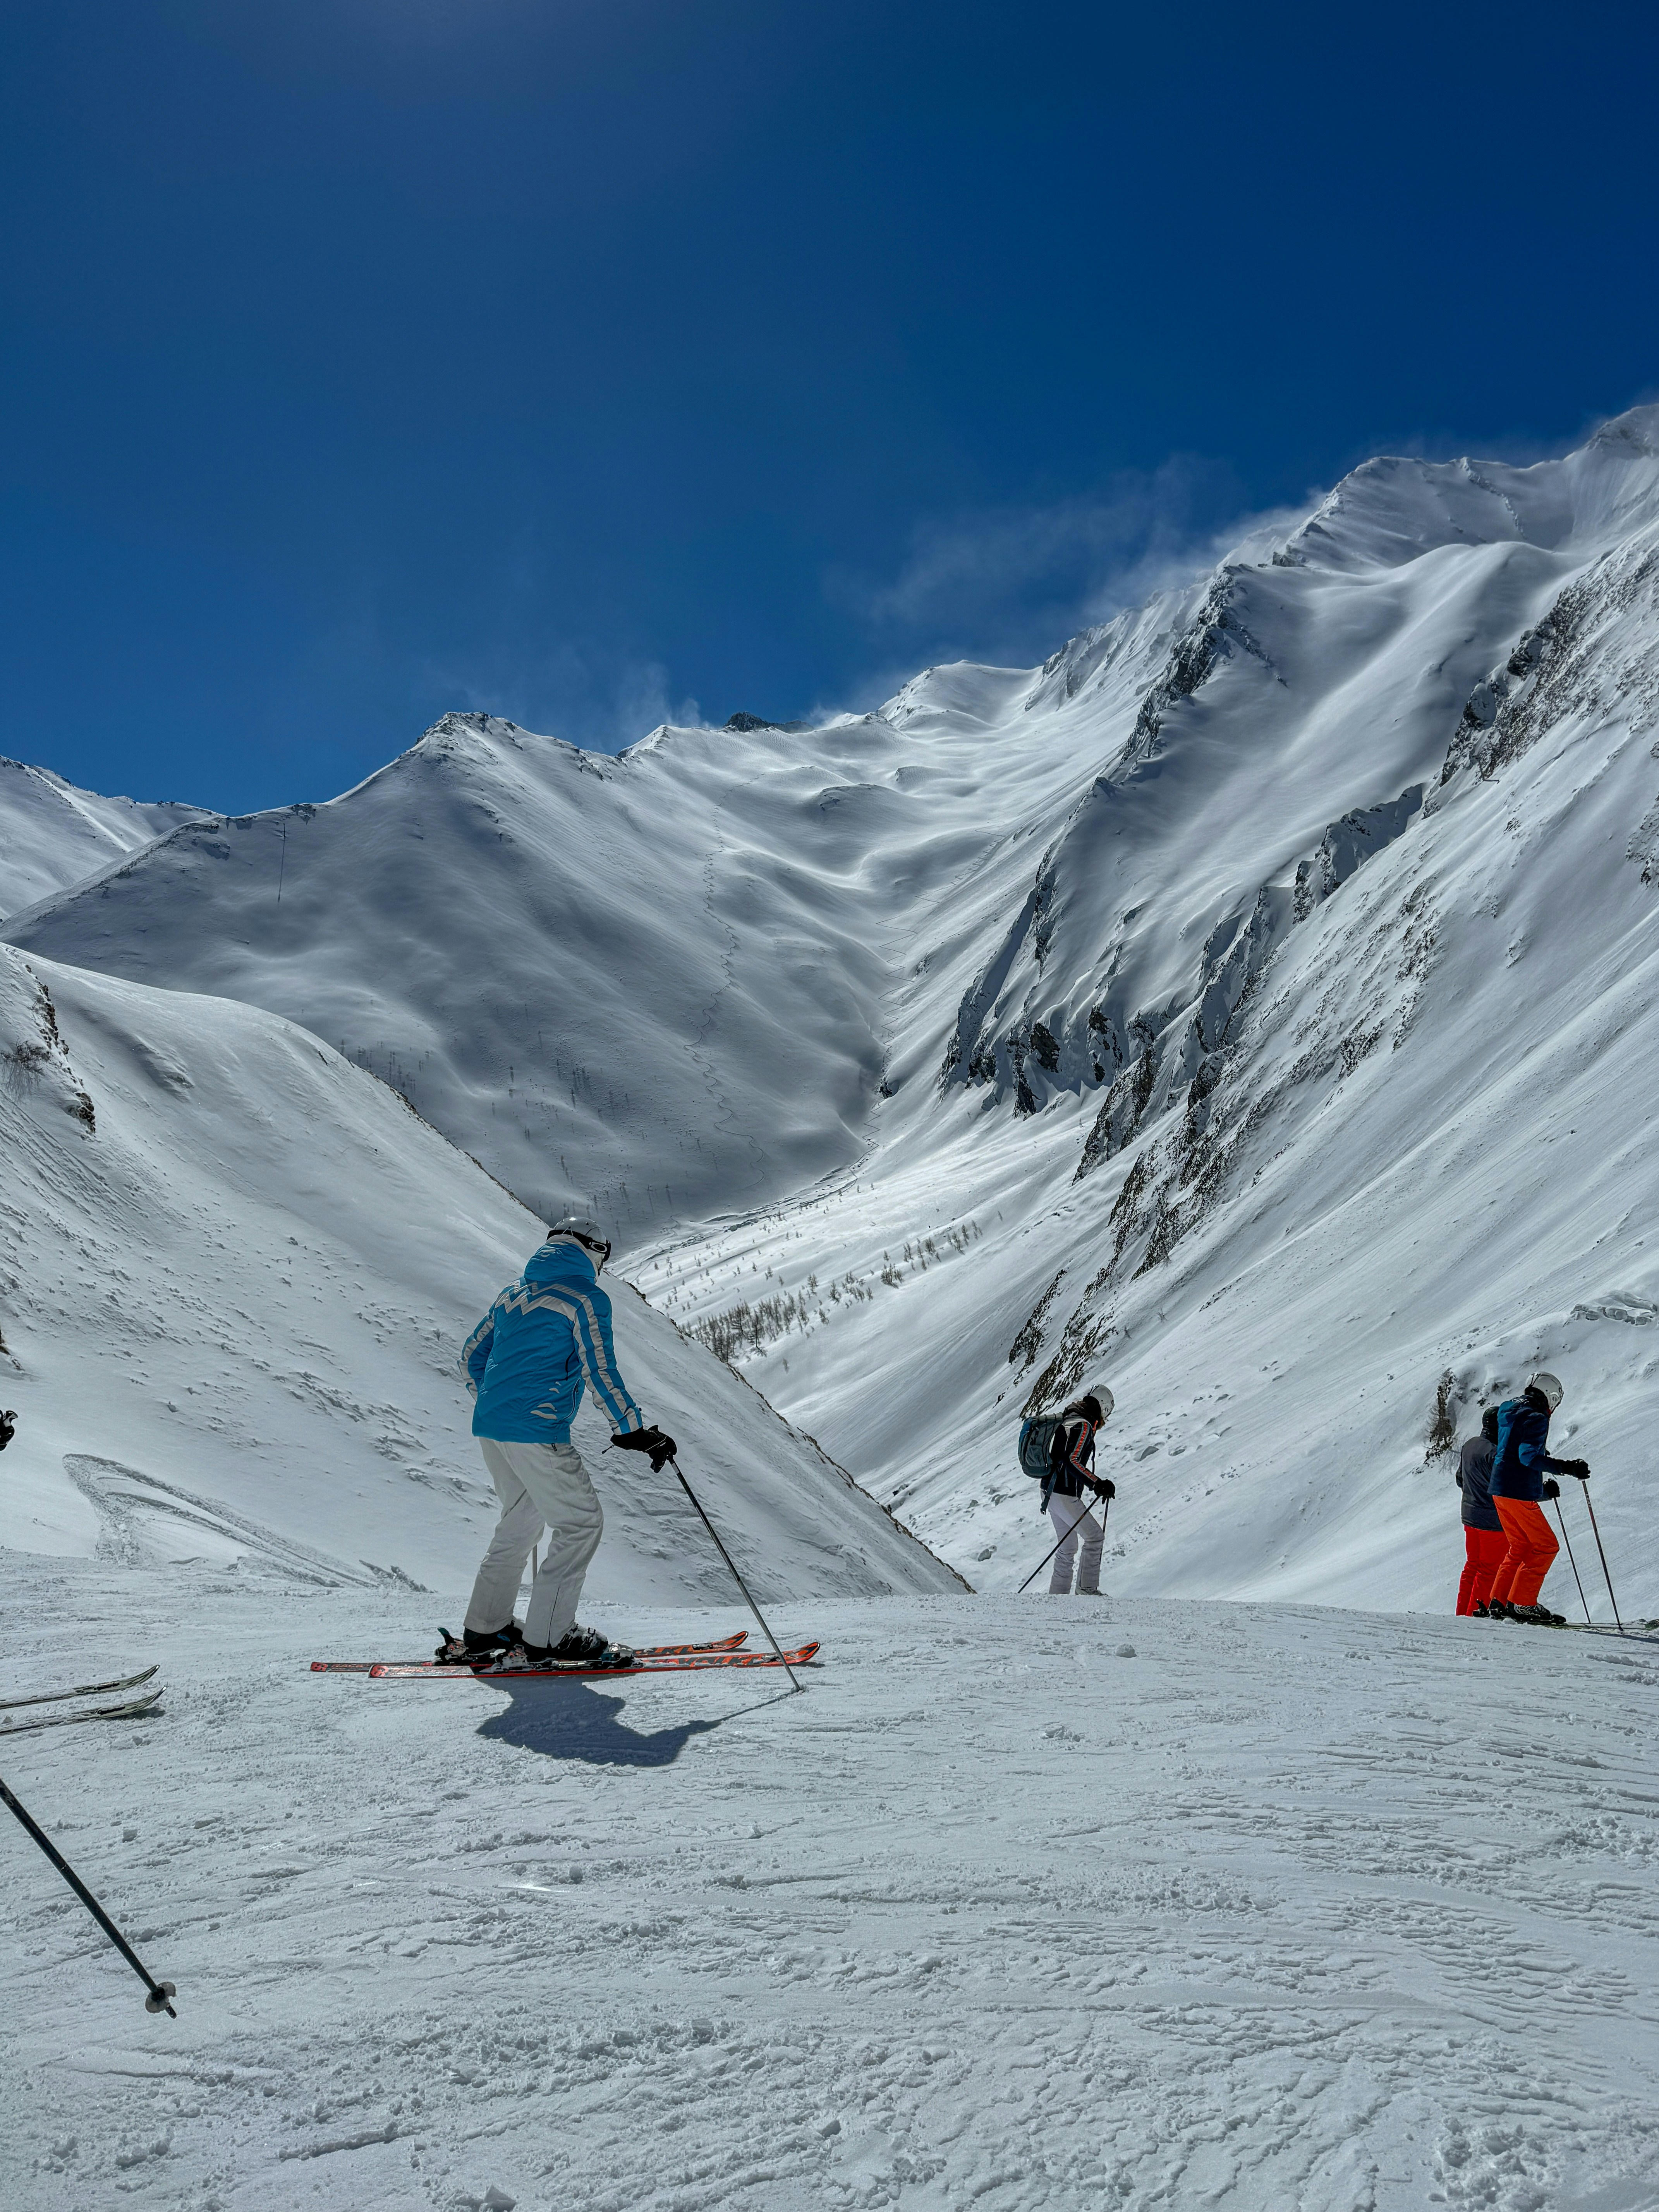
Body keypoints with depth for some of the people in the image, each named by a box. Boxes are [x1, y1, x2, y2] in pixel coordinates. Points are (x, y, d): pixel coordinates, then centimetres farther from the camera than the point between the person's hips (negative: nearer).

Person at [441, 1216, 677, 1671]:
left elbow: (472, 1357, 22)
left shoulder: (514, 1293, 18)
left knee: (522, 1519, 22)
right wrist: (636, 1432, -8)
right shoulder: (586, 1297, -5)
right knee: (581, 1523, 1)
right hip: (536, 1429, -8)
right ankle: (547, 1639, -1)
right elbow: (601, 1372, -12)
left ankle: (483, 1631, 24)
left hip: (489, 1426, 8)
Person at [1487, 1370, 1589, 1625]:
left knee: (1520, 1547, 17)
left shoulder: (1508, 1411, 16)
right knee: (1545, 1547, 1)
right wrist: (1566, 1468, -29)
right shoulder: (1537, 1418, -12)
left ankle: (1498, 1603, 14)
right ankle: (1522, 1604, -2)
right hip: (1520, 1494, -9)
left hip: (1500, 1490, 9)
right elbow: (1528, 1456, -25)